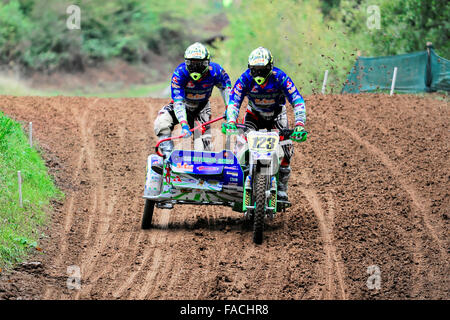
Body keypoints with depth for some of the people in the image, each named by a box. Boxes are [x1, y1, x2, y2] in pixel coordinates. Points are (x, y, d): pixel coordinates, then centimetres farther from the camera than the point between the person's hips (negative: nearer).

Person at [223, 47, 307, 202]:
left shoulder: (280, 77, -26)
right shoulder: (245, 78, -22)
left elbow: (297, 101, -31)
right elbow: (234, 101, -26)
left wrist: (299, 124, -45)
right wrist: (231, 121, -45)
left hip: (277, 114, -1)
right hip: (254, 113, 1)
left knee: (285, 146, -18)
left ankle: (281, 187, -6)